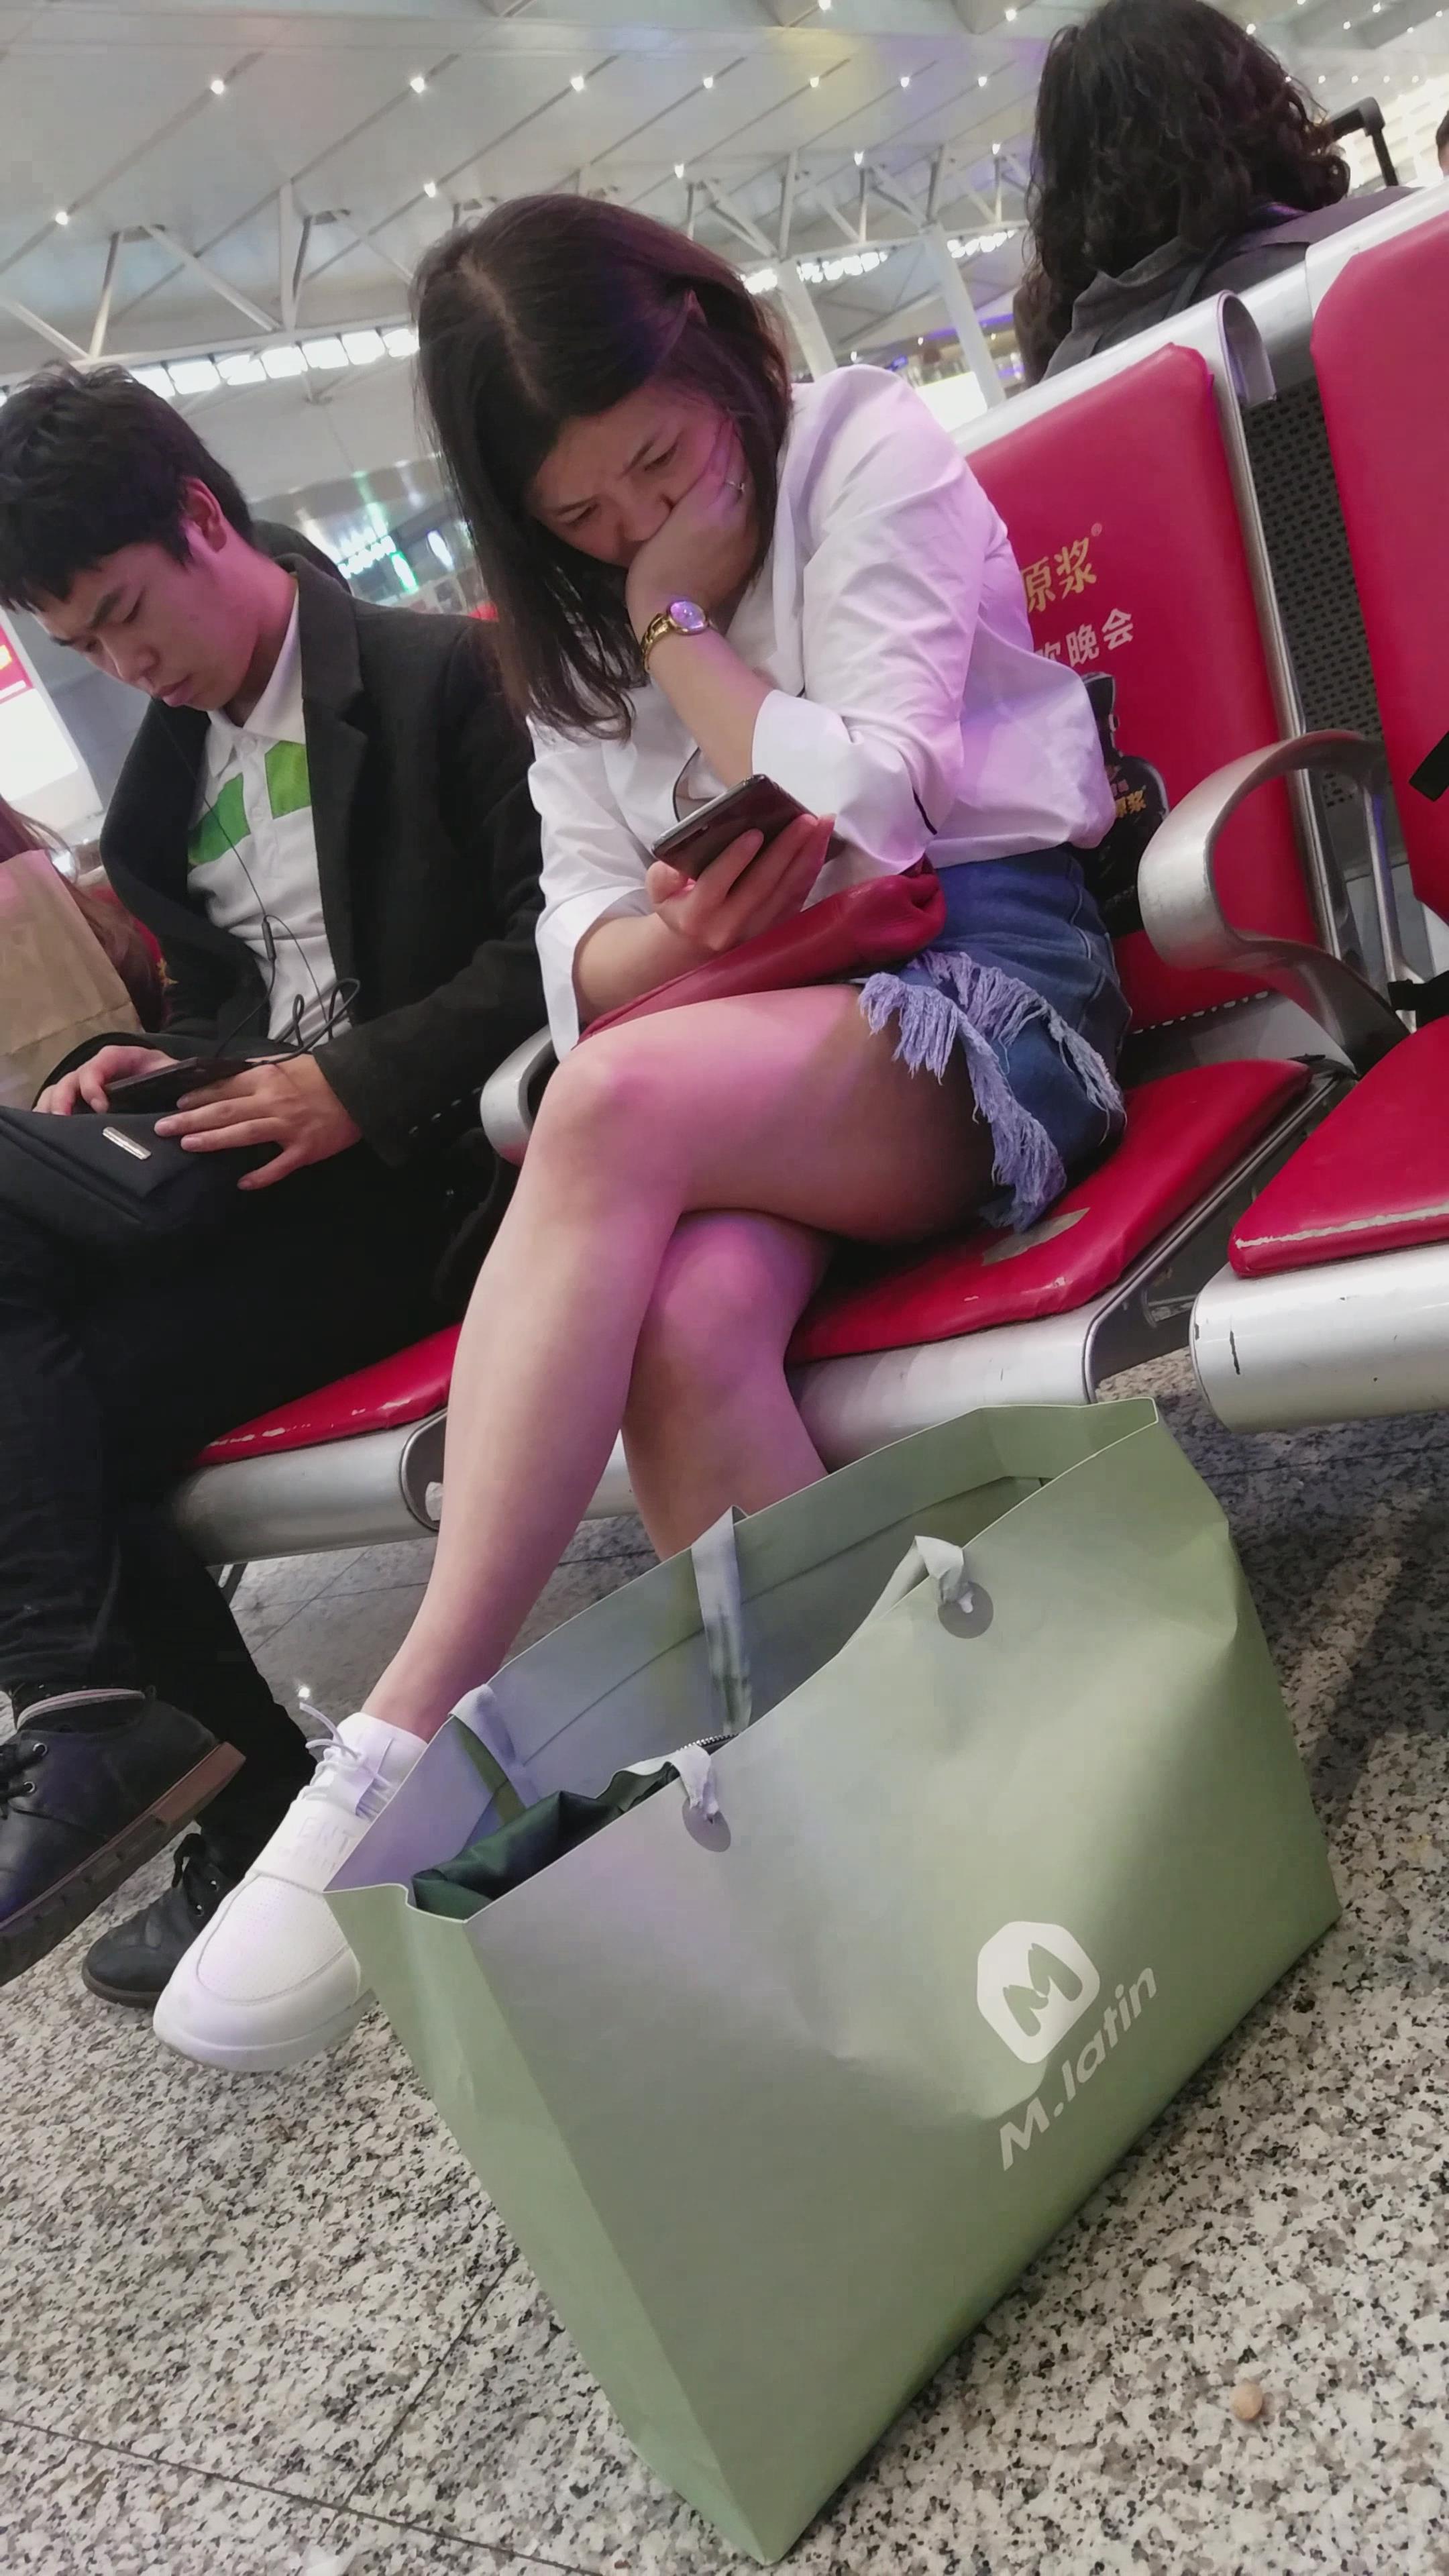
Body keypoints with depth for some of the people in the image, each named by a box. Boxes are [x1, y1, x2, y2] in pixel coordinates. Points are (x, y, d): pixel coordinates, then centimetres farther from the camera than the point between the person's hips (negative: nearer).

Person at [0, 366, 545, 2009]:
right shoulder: (170, 770, 22)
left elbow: (554, 933, -9)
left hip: (409, 1164, -6)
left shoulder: (439, 677, 0)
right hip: (250, 1147, 7)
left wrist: (365, 1081, -19)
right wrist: (151, 1064, 4)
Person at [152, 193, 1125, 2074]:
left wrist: (678, 622, 2)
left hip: (978, 978, -4)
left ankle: (400, 1756, -34)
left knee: (619, 1105, -36)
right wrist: (674, 935, -14)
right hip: (738, 1043, 4)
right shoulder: (573, 631, 20)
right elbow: (581, 946, 9)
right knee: (686, 1322, -34)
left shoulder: (877, 455, 6)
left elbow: (862, 811, -6)